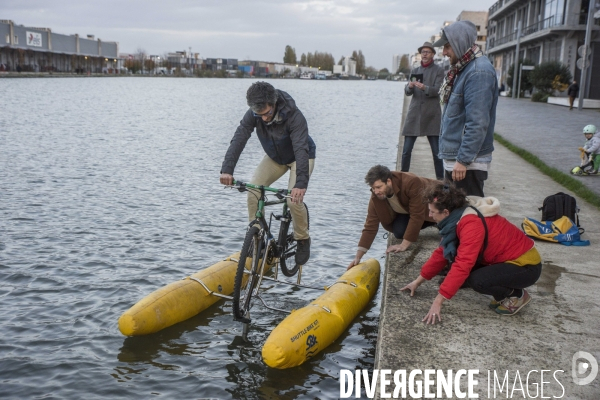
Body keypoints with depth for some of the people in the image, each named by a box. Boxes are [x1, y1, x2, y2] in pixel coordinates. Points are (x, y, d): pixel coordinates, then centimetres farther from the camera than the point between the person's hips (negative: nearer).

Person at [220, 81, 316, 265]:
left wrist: (301, 183, -58)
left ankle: (303, 239, 5)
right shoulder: (253, 114, -23)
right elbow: (239, 138, -31)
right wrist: (227, 169, -46)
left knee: (294, 199, -22)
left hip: (299, 157, -4)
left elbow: (301, 149, -45)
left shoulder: (294, 116, -36)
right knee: (253, 191, -14)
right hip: (275, 156, 4)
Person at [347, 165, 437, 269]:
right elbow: (370, 227, -23)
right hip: (406, 211, 3)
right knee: (399, 231, -25)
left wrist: (404, 245, -39)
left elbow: (417, 216, -38)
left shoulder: (411, 182, -41)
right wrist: (357, 257, -29)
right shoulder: (376, 196, -25)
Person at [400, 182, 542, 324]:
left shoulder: (472, 224, -30)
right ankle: (506, 292, 9)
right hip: (505, 258, 9)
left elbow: (462, 266, -36)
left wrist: (438, 301, -34)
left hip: (527, 265, -9)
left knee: (477, 280, -30)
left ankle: (517, 295, 0)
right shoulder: (458, 217, -1)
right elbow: (442, 252, 8)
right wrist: (418, 281, 10)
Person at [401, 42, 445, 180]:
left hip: (431, 115, -3)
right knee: (406, 150, 1)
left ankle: (440, 179, 8)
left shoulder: (439, 71, 3)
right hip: (414, 114, 3)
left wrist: (423, 87, -30)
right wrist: (410, 86, -18)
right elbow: (407, 92, 6)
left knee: (436, 151, -1)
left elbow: (436, 90, -10)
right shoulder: (415, 71, 14)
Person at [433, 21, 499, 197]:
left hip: (468, 163, -10)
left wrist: (463, 160, -24)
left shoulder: (479, 72, -19)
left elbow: (477, 124, -25)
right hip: (453, 158, 10)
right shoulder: (463, 68, 12)